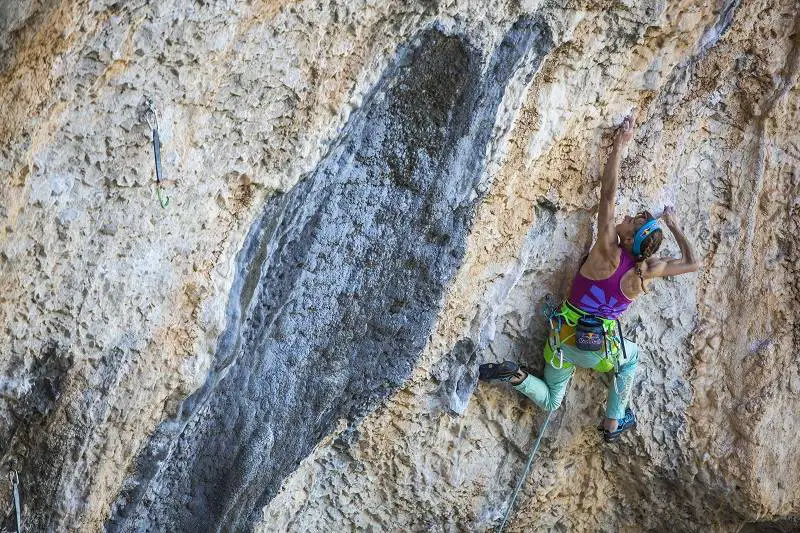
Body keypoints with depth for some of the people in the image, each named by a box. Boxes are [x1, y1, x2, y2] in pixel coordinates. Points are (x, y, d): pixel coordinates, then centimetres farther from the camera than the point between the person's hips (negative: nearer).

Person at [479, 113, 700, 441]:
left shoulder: (608, 253, -20)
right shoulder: (648, 272, -14)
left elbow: (608, 194, -19)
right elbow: (692, 263, 6)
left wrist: (620, 145, -13)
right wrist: (674, 227, 17)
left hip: (564, 340, 0)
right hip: (599, 350, 0)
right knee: (631, 356, 35)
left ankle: (514, 375, -12)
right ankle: (613, 423, 31)